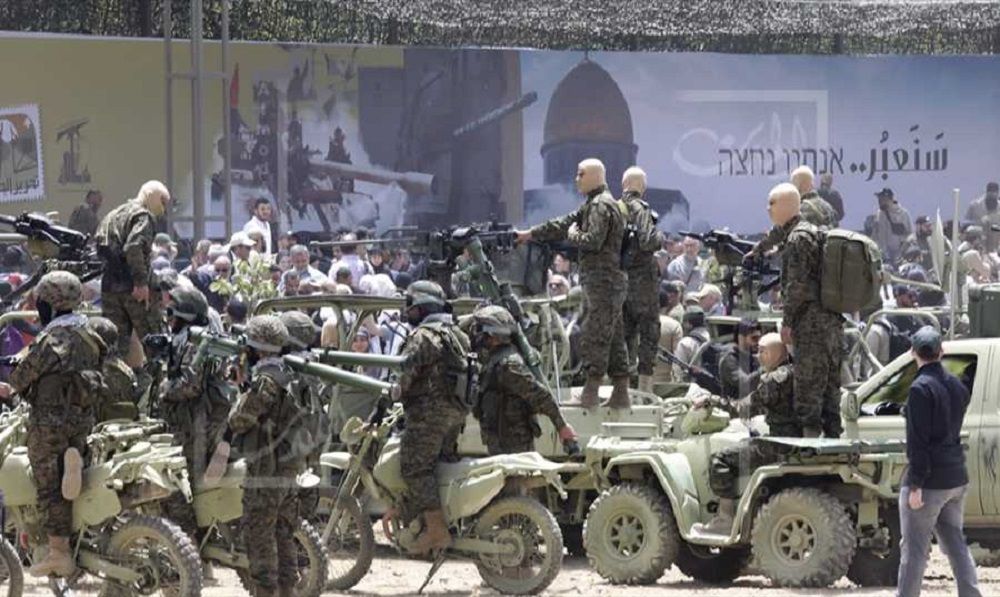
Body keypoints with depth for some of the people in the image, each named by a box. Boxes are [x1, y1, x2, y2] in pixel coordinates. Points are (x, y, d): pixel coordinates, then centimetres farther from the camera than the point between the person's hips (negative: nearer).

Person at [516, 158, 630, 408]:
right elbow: (565, 223, 25)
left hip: (603, 281, -10)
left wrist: (573, 235, -4)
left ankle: (590, 392, -7)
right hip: (609, 282, 10)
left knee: (593, 339, -8)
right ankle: (620, 393, 10)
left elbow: (593, 241, -22)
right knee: (612, 339, 9)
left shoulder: (601, 205, -12)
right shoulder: (593, 204, 20)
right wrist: (531, 234, 25)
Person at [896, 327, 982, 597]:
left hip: (930, 482, -8)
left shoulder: (921, 388, -16)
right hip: (957, 478, 8)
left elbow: (918, 440, -19)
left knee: (914, 549, -1)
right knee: (956, 544, 12)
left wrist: (915, 484, -19)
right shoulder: (957, 386, 9)